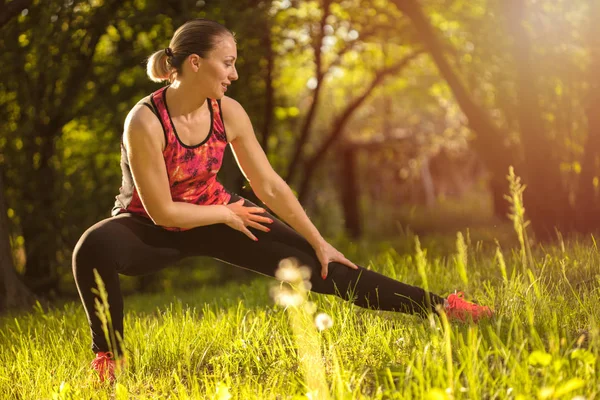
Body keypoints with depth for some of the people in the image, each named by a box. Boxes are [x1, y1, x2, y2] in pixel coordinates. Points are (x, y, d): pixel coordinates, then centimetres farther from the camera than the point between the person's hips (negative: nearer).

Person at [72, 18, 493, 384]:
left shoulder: (229, 112, -14)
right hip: (152, 227, -4)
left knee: (313, 263, -4)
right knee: (94, 248, -38)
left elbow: (270, 185, -6)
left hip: (215, 213, 4)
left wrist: (319, 242, -3)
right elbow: (161, 211, -25)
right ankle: (108, 358, -20)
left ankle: (439, 306, -2)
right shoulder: (146, 122, -30)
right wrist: (225, 214, -14)